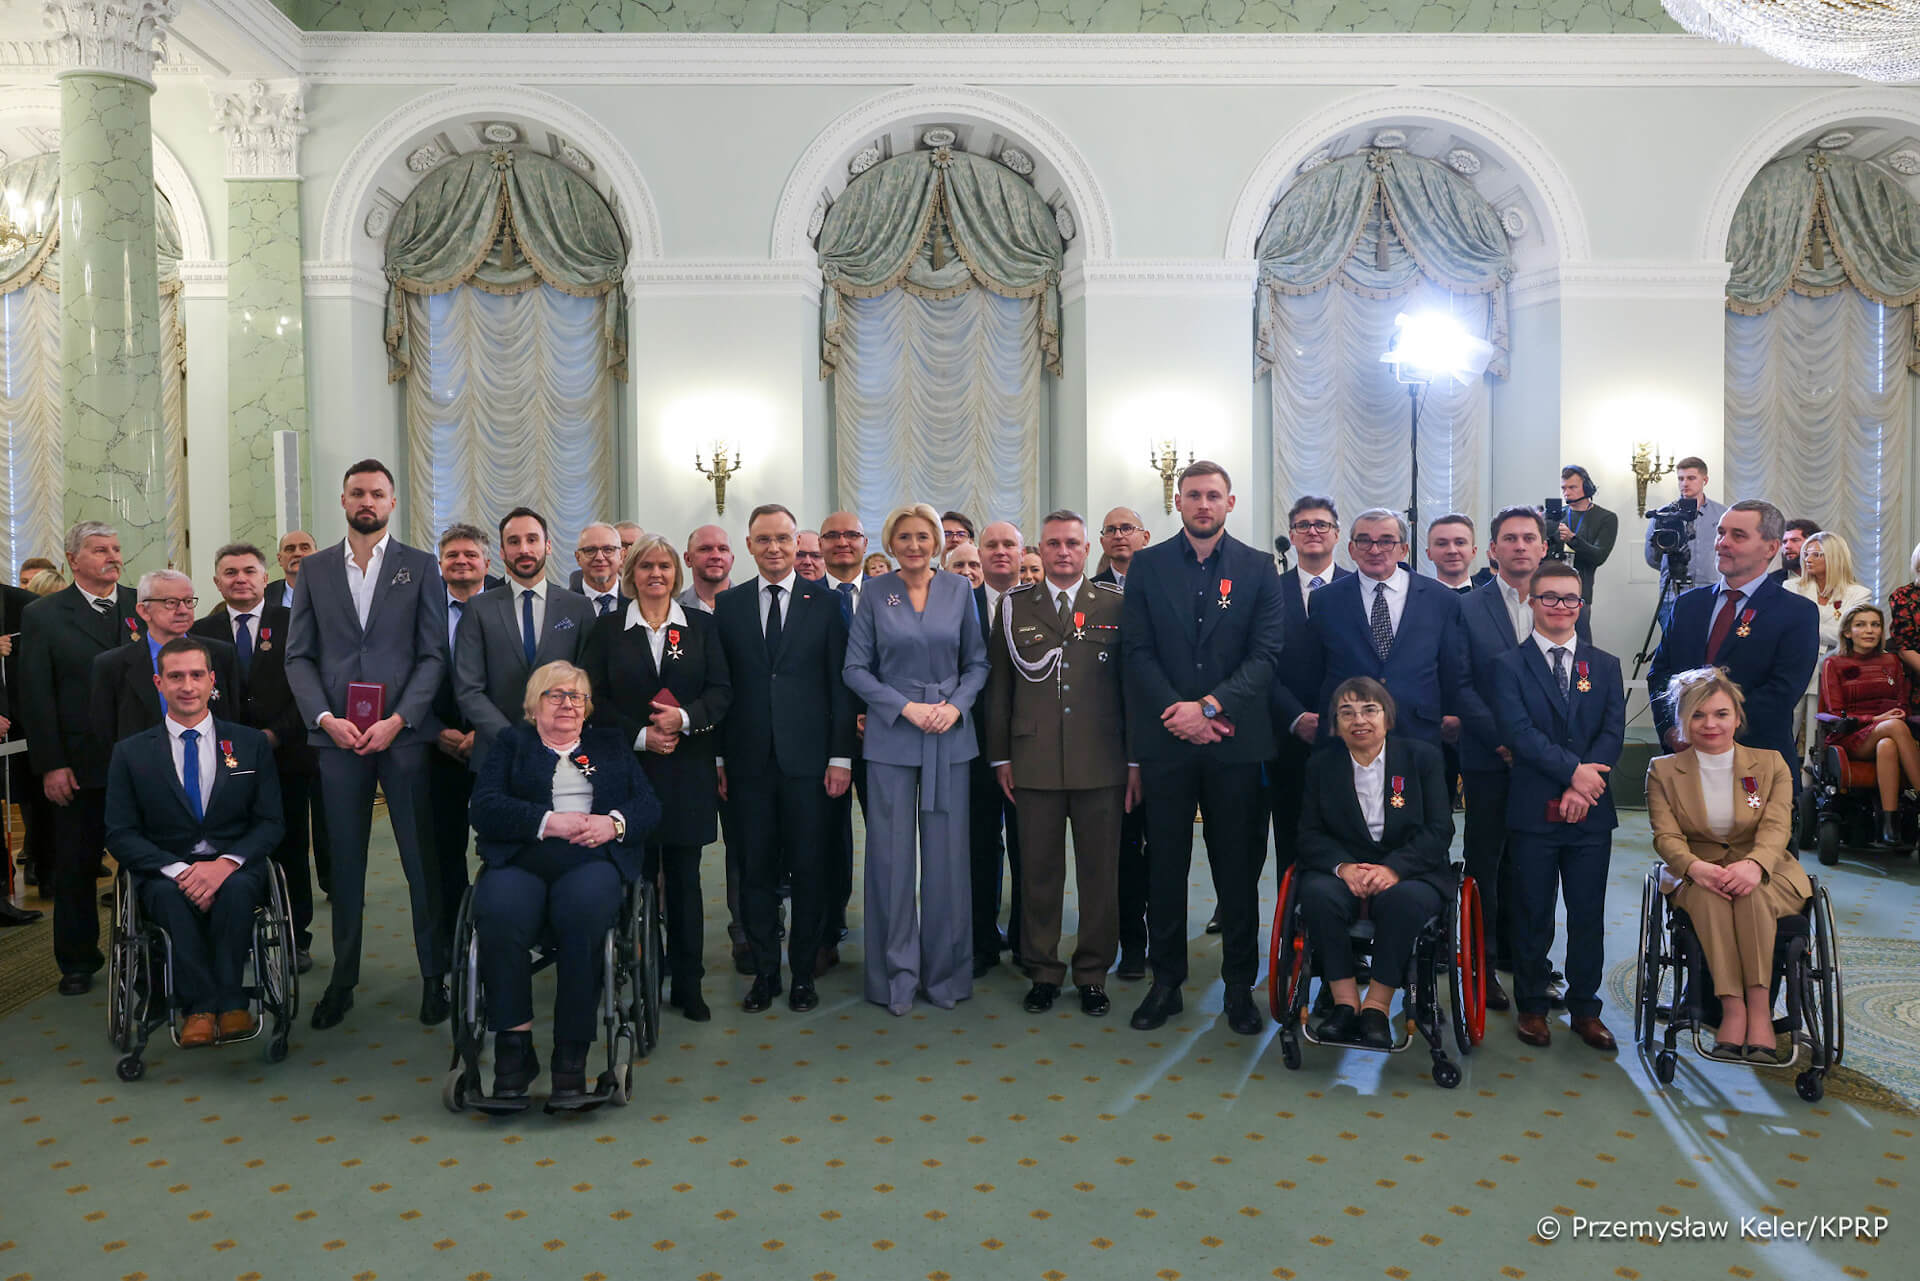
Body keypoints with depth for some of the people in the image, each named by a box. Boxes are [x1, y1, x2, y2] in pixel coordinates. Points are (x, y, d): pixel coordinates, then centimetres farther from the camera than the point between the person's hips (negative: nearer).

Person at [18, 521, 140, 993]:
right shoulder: (42, 615, 1)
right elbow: (35, 696, -2)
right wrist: (50, 765, -8)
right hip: (79, 765, -1)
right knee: (75, 866, 10)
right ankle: (77, 962, 23)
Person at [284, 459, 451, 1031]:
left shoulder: (420, 567, 4)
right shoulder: (314, 569, 11)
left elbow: (433, 655, 0)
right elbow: (298, 656, 8)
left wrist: (397, 720, -10)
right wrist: (325, 717, -6)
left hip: (403, 733, -2)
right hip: (338, 734, 2)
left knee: (422, 859, 1)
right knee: (345, 861, 8)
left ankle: (435, 975, 11)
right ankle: (342, 978, 19)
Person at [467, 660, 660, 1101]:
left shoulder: (610, 745, 27)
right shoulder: (511, 743, 22)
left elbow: (649, 806, 15)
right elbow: (485, 808, 4)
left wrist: (614, 822, -7)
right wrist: (548, 821, -10)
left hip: (591, 860, 0)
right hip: (520, 861, 0)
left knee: (583, 913, -34)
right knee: (498, 916, -34)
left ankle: (572, 1056, -29)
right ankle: (513, 1047, -24)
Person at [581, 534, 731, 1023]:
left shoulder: (701, 625, 7)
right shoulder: (607, 629, 6)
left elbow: (721, 691, 3)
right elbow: (594, 698, 2)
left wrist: (684, 717, -14)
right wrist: (639, 735, -11)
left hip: (687, 768, 1)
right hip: (628, 770, 0)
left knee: (685, 876, 4)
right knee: (635, 875, 1)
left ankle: (688, 984, 13)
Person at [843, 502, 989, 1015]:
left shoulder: (958, 590, 5)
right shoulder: (875, 594, 1)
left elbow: (977, 662, 9)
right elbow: (856, 669, 0)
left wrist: (956, 705, -8)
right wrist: (906, 707, -11)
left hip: (950, 736, 1)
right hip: (891, 735, -1)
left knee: (947, 854, 4)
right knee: (891, 854, 2)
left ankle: (946, 972, 18)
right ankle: (896, 974, 14)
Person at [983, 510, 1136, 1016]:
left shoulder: (1115, 605, 5)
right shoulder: (1014, 606, 8)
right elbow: (998, 685, 9)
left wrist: (1136, 761, 2)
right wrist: (1000, 757, 6)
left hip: (1101, 763, 0)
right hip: (1034, 761, 1)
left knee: (1100, 872, 6)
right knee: (1039, 871, 7)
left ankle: (1093, 974, 20)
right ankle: (1042, 971, 21)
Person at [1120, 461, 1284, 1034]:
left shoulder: (1258, 567, 5)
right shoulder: (1147, 566, 6)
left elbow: (1266, 654, -3)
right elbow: (1138, 651, 0)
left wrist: (1210, 706, -14)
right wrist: (1180, 714, -11)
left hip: (1234, 737, 0)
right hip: (1166, 738, 1)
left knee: (1237, 867, 6)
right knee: (1165, 864, 7)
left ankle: (1240, 986, 18)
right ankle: (1166, 981, 19)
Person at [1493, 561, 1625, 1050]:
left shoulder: (1606, 666, 12)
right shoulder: (1509, 665, 2)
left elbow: (1614, 731, 1)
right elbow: (1517, 731, -10)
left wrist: (1582, 787, -13)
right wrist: (1572, 770, -19)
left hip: (1591, 809, 3)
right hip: (1533, 809, -2)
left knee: (1588, 914, 7)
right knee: (1532, 913, 5)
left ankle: (1585, 1008, 20)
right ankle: (1532, 1006, 18)